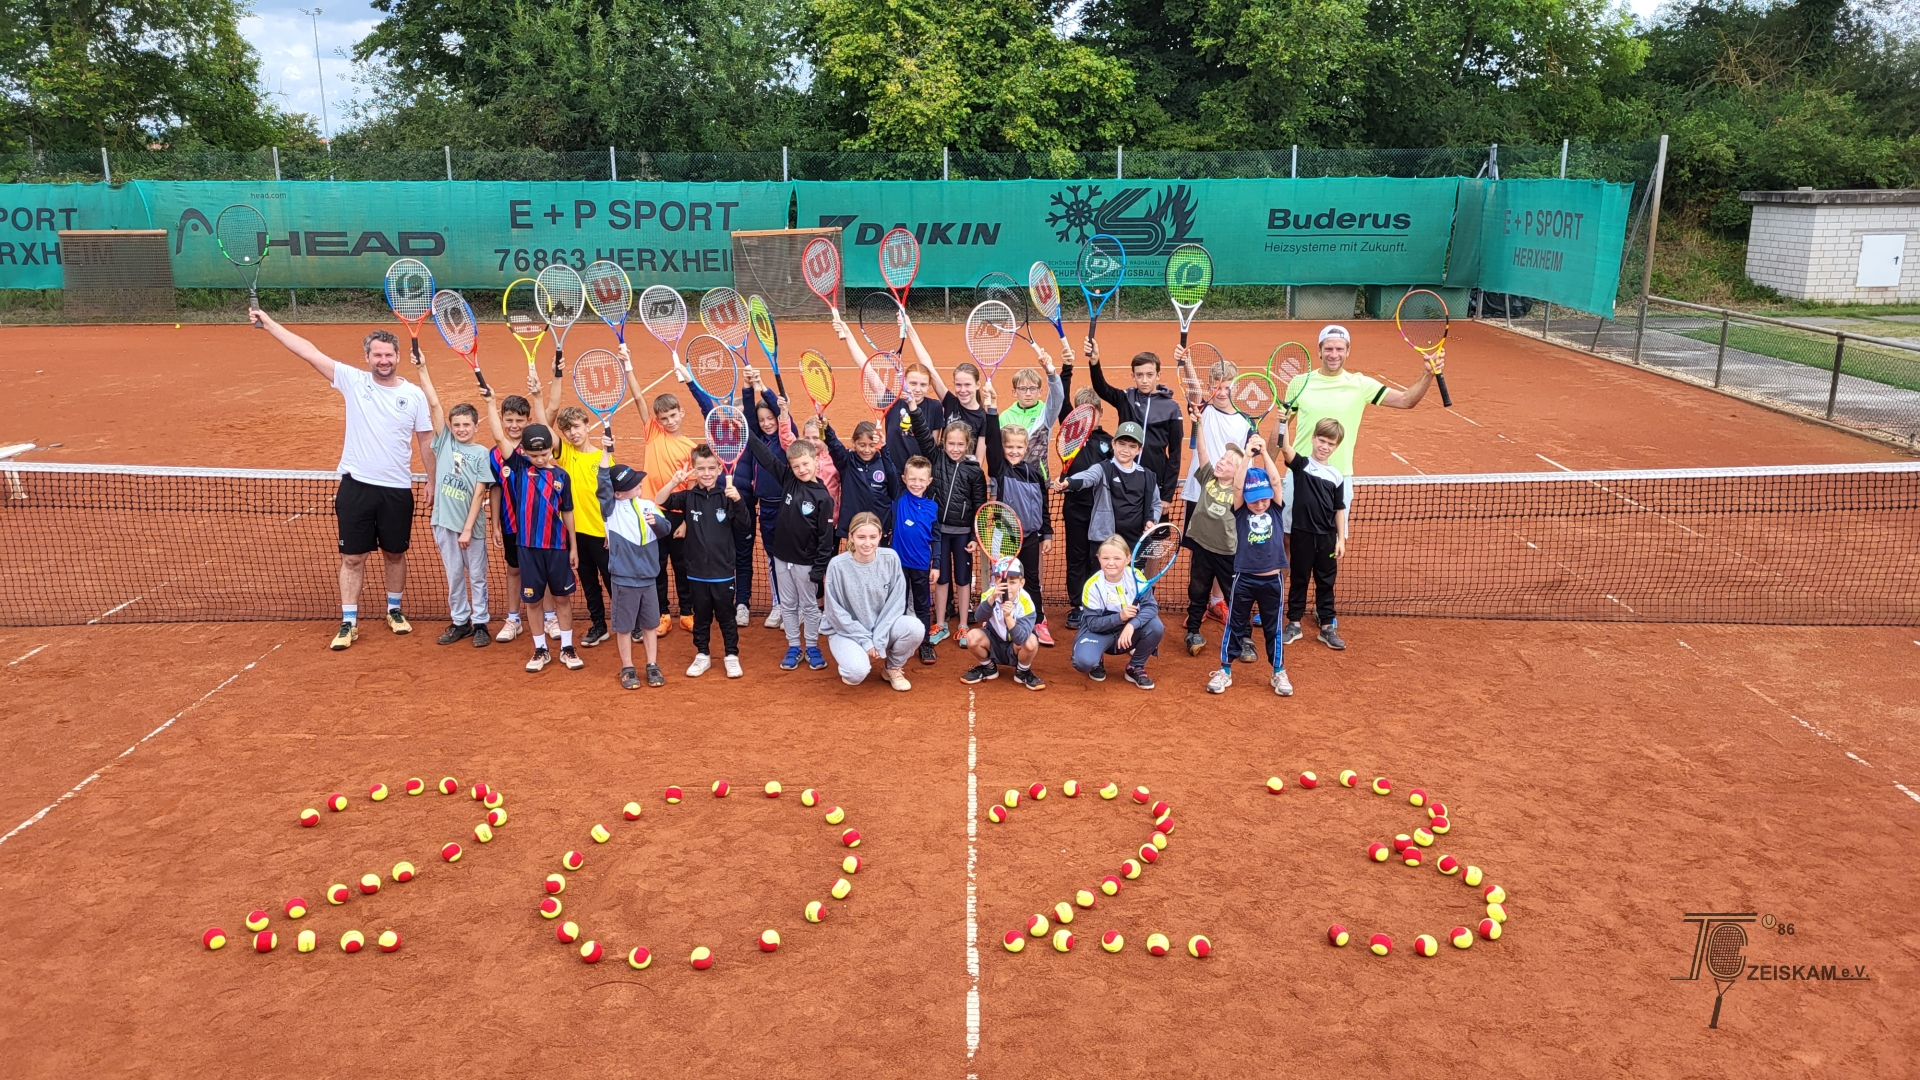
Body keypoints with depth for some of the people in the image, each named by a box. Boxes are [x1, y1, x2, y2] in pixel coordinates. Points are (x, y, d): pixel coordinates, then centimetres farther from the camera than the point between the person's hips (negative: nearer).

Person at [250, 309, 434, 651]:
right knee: (352, 558, 4)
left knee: (395, 554, 14)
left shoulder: (414, 395, -1)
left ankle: (394, 611, 33)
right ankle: (349, 623, 12)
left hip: (397, 490, 0)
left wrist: (434, 483, 3)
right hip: (356, 486, 0)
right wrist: (269, 323, -7)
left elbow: (427, 441, 5)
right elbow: (308, 351, -4)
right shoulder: (353, 381, -1)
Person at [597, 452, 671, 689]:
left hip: (648, 578, 3)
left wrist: (656, 521, -28)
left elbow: (666, 528, -5)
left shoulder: (648, 506, 3)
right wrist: (606, 452, -29)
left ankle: (652, 666, 25)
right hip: (624, 580, -3)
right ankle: (627, 669, 19)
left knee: (650, 624, 13)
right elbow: (603, 485, -22)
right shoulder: (612, 508, -7)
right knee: (624, 626, 6)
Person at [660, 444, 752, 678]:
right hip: (697, 572, 1)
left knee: (726, 616, 11)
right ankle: (702, 655, 29)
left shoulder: (727, 497, -6)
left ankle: (732, 656, 24)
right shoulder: (688, 497, -3)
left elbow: (746, 526, -12)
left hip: (723, 571, -1)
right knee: (701, 617, 15)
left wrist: (738, 500, -29)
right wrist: (675, 481, -36)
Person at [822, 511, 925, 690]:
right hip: (846, 631, -3)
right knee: (858, 672, -31)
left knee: (915, 628, -26)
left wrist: (878, 641, -15)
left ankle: (893, 667, 4)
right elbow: (836, 612, -13)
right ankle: (851, 659, 9)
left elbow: (895, 603, -8)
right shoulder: (838, 565, -18)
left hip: (883, 627, 3)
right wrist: (866, 641, -16)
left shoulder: (891, 559, -12)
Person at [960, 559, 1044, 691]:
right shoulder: (990, 594, -20)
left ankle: (1023, 672, 1)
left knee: (1030, 642, -33)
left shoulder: (1025, 602, -26)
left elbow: (1020, 639, -35)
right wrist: (992, 598, -55)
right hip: (993, 645, 2)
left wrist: (1008, 617, -51)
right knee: (972, 637, -26)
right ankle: (988, 668, 6)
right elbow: (979, 618, -39)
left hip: (1015, 650, -2)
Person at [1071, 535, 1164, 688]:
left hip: (1129, 631, 3)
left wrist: (1132, 624, -39)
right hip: (1100, 631, -3)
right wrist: (1119, 617, -35)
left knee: (1155, 626, -26)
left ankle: (1135, 668, 1)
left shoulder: (1136, 577, -14)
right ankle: (1098, 662, 12)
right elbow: (1093, 623, -19)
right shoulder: (1093, 585, -20)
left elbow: (1151, 606, -21)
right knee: (1084, 661, -32)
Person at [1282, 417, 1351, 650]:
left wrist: (1341, 539, 3)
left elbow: (1339, 509, 8)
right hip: (1302, 534, -2)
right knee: (1298, 580, 9)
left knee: (1326, 582, 11)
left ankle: (1327, 627, 19)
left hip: (1327, 536, 3)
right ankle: (1294, 624, 20)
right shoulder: (1301, 464, -4)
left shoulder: (1336, 476, 4)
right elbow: (1284, 447, -23)